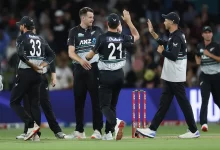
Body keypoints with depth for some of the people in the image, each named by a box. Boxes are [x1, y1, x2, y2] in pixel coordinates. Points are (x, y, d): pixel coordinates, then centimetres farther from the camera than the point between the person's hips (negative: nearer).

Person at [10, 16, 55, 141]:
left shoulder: (22, 38, -3)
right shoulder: (40, 39, 16)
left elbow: (21, 55, -20)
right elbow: (52, 55, 13)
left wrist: (33, 66, -14)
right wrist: (41, 65, 3)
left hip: (25, 73, -6)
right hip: (37, 75, 6)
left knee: (14, 102, 0)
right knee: (34, 103, 10)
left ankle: (31, 125, -17)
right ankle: (36, 134, 2)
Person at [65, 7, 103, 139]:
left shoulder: (97, 30, 9)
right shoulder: (74, 32, 3)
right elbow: (71, 52, -5)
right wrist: (81, 60, -25)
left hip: (94, 68, 0)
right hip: (79, 69, 0)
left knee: (96, 100, -5)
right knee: (79, 100, 5)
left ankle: (98, 130, -5)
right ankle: (79, 131, 13)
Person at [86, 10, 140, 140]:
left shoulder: (102, 38, -12)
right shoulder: (123, 38, -1)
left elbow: (91, 55, -3)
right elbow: (136, 36, 21)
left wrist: (84, 59, 19)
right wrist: (128, 20, 21)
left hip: (106, 75, -4)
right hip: (119, 75, 4)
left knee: (105, 105, -4)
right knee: (112, 104, 15)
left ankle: (116, 122, -33)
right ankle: (109, 133, 13)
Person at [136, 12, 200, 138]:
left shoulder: (177, 37, -18)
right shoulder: (174, 36, 13)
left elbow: (173, 56, -27)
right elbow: (165, 45, 27)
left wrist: (161, 51, -10)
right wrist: (152, 33, 22)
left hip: (176, 78, -10)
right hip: (170, 77, 10)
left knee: (183, 102, -4)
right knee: (164, 103, 9)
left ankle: (194, 131, 2)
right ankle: (152, 129, 10)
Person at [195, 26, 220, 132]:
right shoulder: (199, 46, 6)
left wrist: (210, 54, -18)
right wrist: (197, 59, 5)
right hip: (205, 76, 1)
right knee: (205, 99, -15)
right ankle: (203, 123, -24)